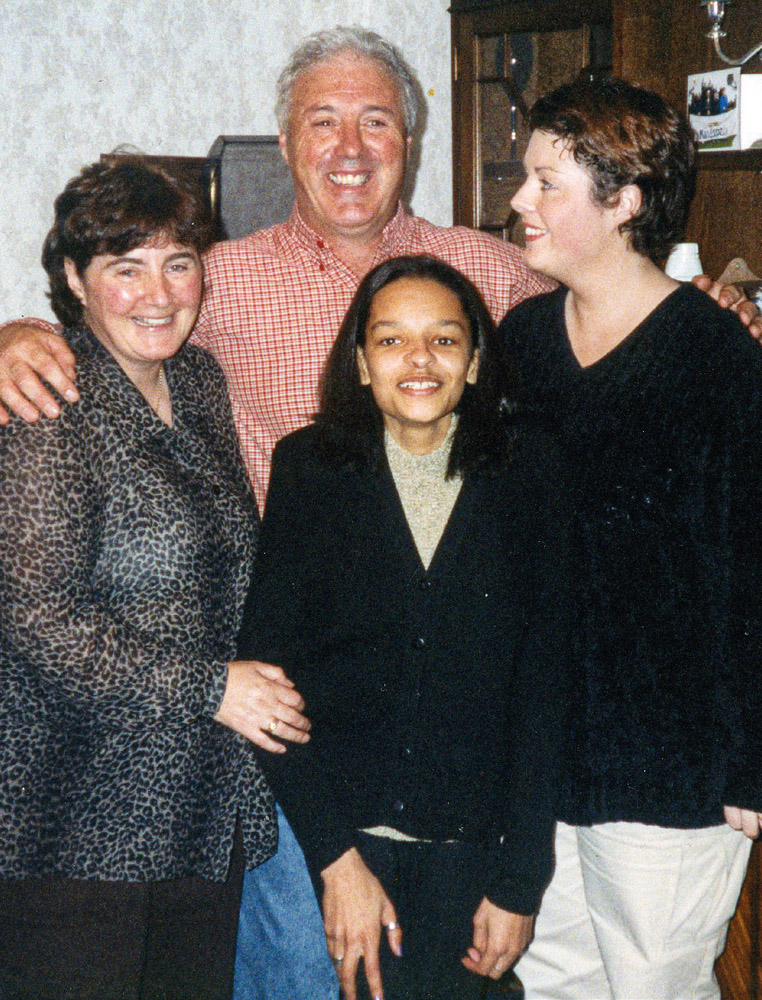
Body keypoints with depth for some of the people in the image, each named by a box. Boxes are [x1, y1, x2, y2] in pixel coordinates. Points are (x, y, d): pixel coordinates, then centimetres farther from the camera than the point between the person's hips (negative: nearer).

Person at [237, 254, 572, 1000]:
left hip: (466, 851, 1)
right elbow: (265, 667, -7)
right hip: (328, 831, 0)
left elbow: (543, 678, -1)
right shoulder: (309, 467, -3)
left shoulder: (526, 470, -2)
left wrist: (519, 881, -4)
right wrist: (335, 856, -13)